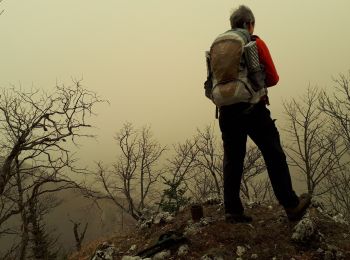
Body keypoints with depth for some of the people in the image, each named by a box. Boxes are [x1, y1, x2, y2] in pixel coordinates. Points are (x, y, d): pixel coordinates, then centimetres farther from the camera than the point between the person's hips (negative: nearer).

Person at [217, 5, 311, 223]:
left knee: (232, 160, 8)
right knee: (274, 157, 7)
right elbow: (273, 78, 0)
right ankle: (292, 205, 15)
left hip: (227, 111, 4)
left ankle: (233, 210, 11)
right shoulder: (256, 43, -1)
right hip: (253, 109, -4)